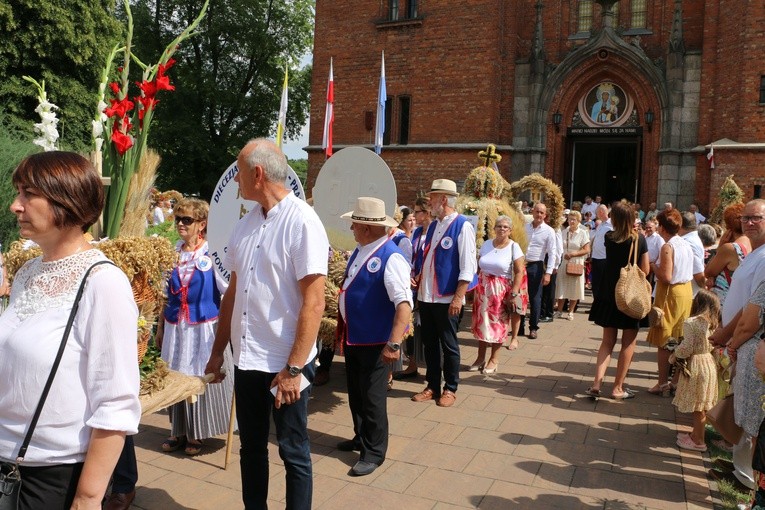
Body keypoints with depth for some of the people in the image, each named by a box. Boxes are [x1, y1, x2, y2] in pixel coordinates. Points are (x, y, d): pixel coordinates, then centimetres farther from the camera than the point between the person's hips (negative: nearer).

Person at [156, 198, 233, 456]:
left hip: (203, 327, -5)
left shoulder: (212, 254, -9)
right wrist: (161, 326, 16)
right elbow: (168, 295, 14)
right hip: (175, 326, 5)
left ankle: (197, 434, 20)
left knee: (201, 377, 4)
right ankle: (179, 431, 29)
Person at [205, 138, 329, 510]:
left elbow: (313, 302, -17)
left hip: (285, 363, -6)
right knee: (251, 447, 19)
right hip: (246, 359, 7)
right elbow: (233, 291, 13)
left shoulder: (302, 221, -14)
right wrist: (218, 351, 13)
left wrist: (294, 368, -18)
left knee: (293, 452, 10)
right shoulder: (246, 223, 7)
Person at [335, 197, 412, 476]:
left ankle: (374, 452, 23)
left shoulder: (391, 258, -23)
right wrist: (343, 328, 22)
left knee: (372, 397, 5)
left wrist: (394, 343, -35)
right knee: (355, 393, 22)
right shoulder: (359, 251, 5)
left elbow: (404, 304, -30)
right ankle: (361, 437, 43)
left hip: (374, 342, -9)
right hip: (352, 337, 9)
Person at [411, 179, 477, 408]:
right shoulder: (433, 226, 11)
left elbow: (467, 266, -16)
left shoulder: (462, 226, -13)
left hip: (447, 298, -7)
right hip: (425, 296, 7)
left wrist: (458, 297, -19)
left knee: (449, 345, 7)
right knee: (429, 343, 14)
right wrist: (417, 277, 4)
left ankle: (450, 389, 22)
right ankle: (432, 386, 27)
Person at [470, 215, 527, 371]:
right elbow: (478, 267, 9)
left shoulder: (514, 247, -5)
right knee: (482, 322, 6)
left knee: (498, 323, 4)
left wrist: (514, 294, -14)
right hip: (483, 288, 4)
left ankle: (494, 359, 17)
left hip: (502, 290, -3)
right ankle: (480, 357, 18)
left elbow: (519, 272, -9)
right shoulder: (486, 244, 6)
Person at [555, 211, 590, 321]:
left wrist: (573, 254, -16)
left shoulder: (583, 233, -2)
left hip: (576, 264, -2)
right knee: (561, 287, 3)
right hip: (563, 263, 2)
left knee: (574, 288, 5)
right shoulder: (563, 232, 7)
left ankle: (570, 312, 15)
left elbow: (586, 250, -6)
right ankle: (559, 311, 12)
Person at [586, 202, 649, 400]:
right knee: (628, 343, 9)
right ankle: (618, 388, 13)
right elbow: (645, 270, -4)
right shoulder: (639, 239, -10)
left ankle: (597, 383, 1)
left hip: (610, 295, 3)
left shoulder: (609, 237, -3)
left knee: (607, 341, 12)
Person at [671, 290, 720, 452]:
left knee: (697, 407, 3)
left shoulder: (690, 322, -18)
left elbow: (687, 348, -19)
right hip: (709, 362, 8)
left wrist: (674, 356, -3)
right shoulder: (713, 323, 3)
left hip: (695, 366, -8)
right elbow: (712, 345, 9)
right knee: (701, 406, 18)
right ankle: (696, 433, 31)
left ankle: (698, 441, 13)